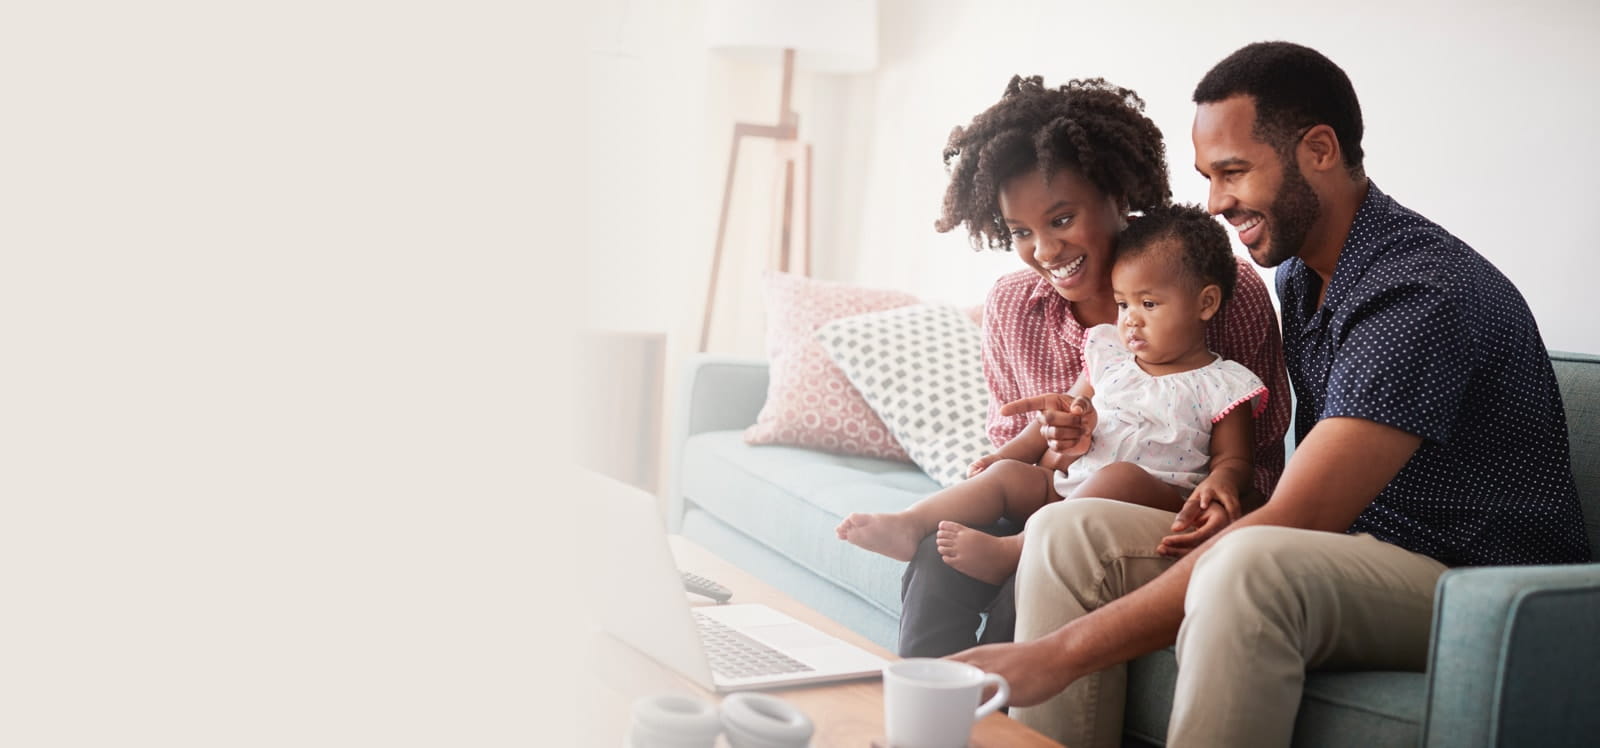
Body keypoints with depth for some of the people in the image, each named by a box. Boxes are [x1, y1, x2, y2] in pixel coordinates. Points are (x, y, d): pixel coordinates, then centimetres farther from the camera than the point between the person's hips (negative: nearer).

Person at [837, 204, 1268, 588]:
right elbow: (1065, 414, 27)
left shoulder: (1222, 386, 5)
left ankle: (1009, 552, -49)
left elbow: (1233, 459, 5)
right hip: (1072, 488, 6)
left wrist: (1220, 481, -20)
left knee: (1120, 477, -36)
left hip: (1160, 501, -6)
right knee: (1010, 475, -14)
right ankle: (907, 526, -28)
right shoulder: (1108, 358, 20)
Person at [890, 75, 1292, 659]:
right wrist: (1043, 443, -15)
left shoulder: (1230, 292, -10)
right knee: (940, 554, -27)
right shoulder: (1010, 306, 3)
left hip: (1164, 535, -3)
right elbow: (1008, 448, 11)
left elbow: (1259, 463, -5)